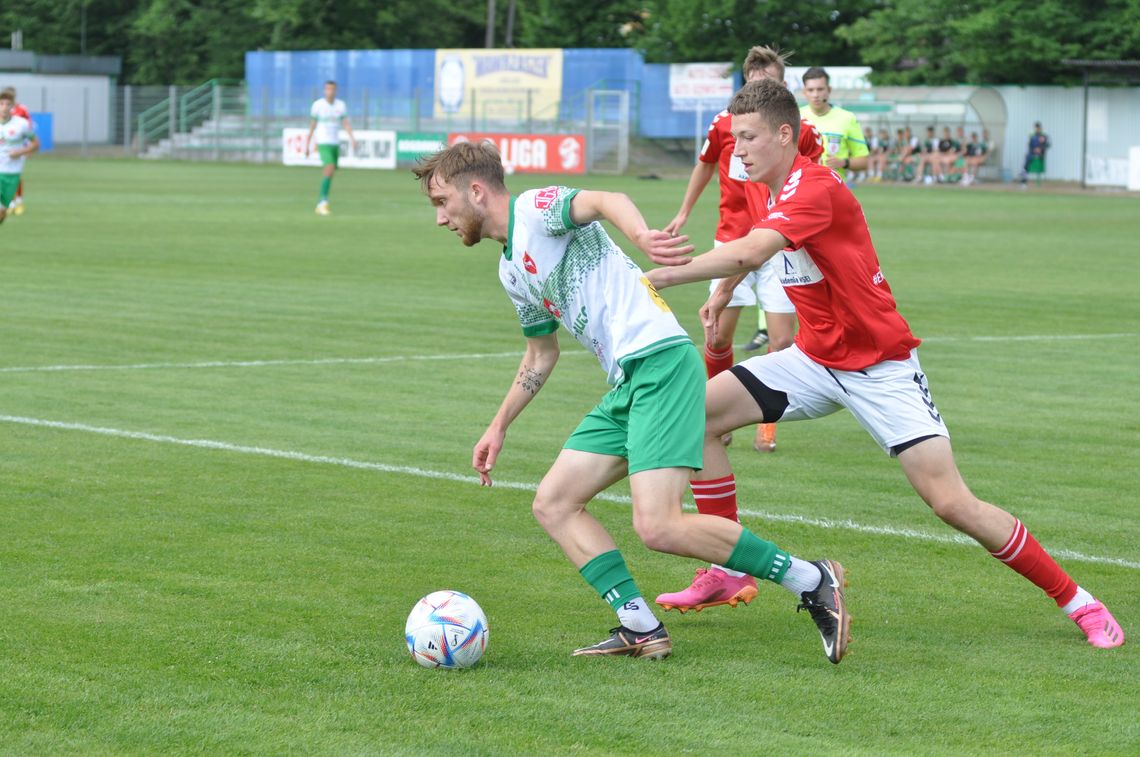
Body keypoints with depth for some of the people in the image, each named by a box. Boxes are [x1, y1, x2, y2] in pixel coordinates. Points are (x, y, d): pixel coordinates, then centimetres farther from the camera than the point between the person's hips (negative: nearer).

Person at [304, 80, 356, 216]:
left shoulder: (341, 105, 5)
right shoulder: (317, 105, -5)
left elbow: (346, 124, 0)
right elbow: (312, 125, 1)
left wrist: (353, 139, -15)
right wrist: (307, 145, 3)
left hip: (336, 144, 5)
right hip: (323, 143, -5)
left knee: (329, 175, 7)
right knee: (329, 169, -23)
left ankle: (320, 205, 17)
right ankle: (323, 202, -19)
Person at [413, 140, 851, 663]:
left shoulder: (535, 209, -3)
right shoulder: (511, 271, 25)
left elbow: (607, 200, -24)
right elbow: (541, 354, 38)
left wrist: (640, 235, -46)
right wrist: (499, 427, 38)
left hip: (659, 361, -10)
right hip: (625, 385, 10)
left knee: (657, 527, -19)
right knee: (552, 504, 6)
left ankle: (812, 582, -9)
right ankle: (641, 630, 1)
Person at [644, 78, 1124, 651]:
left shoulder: (815, 190, -24)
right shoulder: (769, 190, 5)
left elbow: (748, 253, -40)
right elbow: (749, 250, 30)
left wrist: (662, 276, -41)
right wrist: (723, 292, 18)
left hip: (881, 367, -8)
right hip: (816, 361, 8)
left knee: (952, 502, -15)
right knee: (700, 412, -7)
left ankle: (1078, 602, 0)